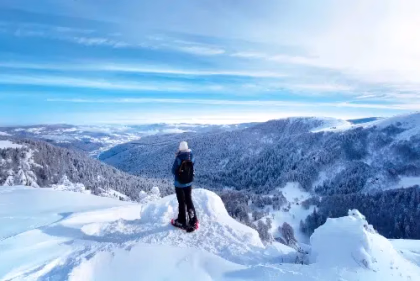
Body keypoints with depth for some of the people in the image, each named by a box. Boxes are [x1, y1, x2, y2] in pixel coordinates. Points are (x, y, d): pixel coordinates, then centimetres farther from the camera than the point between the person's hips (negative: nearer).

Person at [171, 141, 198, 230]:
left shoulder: (178, 158, -22)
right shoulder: (191, 156, -10)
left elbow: (173, 170, -13)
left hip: (179, 184, -4)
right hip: (189, 183, 4)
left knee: (181, 202, 10)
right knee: (189, 200, 18)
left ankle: (182, 222, 22)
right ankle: (193, 220, 21)